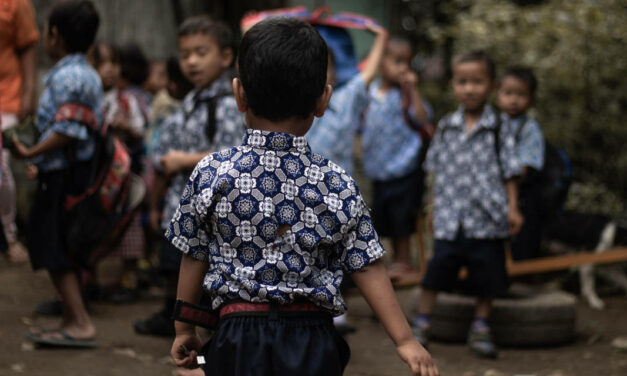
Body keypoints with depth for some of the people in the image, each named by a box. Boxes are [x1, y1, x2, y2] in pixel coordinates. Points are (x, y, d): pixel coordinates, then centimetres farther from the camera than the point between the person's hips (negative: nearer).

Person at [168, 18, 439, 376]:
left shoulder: (210, 174, -5)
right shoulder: (338, 184, -4)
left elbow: (194, 258, 4)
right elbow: (368, 268, -2)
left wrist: (184, 329, 17)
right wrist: (405, 340, 4)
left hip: (239, 339, 0)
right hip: (312, 344, 1)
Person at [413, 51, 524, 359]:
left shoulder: (497, 129, -1)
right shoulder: (446, 127, 5)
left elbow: (509, 171, 1)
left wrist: (512, 207, -5)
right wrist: (435, 206, 13)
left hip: (486, 219, -1)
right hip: (450, 218, 1)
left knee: (487, 275, 4)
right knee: (437, 269, 0)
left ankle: (480, 328, 20)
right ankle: (421, 324, 13)